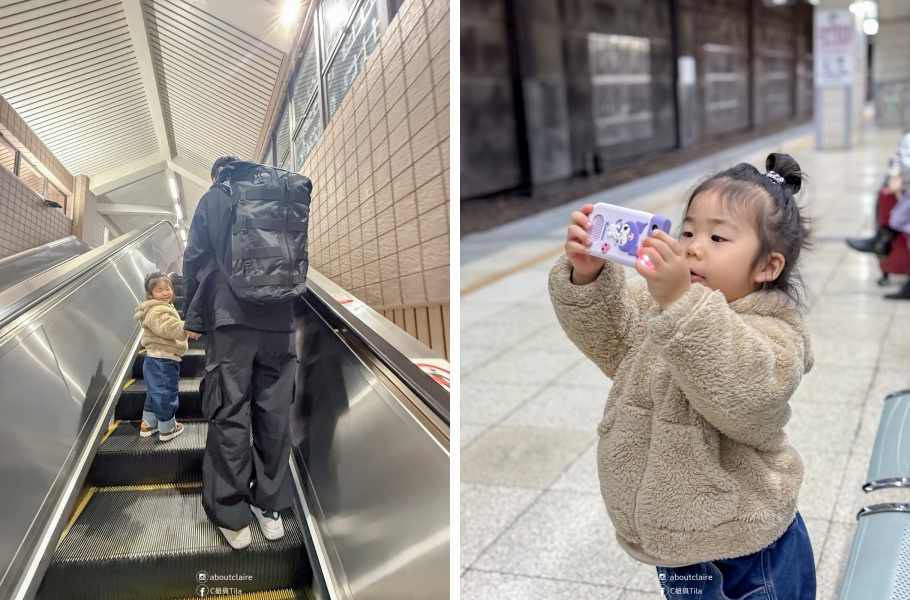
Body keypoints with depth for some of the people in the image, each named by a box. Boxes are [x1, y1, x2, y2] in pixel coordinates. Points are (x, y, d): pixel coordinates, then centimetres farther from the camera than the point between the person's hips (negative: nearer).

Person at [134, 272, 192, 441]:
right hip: (162, 360, -11)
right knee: (166, 394, 0)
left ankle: (148, 424, 33)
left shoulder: (164, 307, 15)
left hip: (157, 359, 11)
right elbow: (169, 327, -40)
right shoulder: (157, 312, -21)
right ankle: (167, 429, 11)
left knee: (155, 392, 22)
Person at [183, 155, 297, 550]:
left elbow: (194, 260, 4)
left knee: (230, 414, 0)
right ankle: (270, 507, 15)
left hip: (231, 318, -3)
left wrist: (193, 315, 10)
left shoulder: (212, 200, 8)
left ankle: (233, 517, 4)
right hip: (279, 321, 3)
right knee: (275, 414, 7)